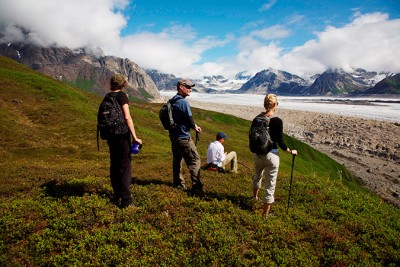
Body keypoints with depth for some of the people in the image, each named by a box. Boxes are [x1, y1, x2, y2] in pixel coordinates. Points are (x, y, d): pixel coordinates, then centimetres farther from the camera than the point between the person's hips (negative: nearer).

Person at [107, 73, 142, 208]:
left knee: (114, 165, 14)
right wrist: (135, 137, -18)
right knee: (125, 167, -3)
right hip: (122, 135, -7)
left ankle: (118, 196, 26)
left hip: (111, 135, 8)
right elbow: (127, 117, -19)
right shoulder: (122, 96, -9)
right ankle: (126, 201, -1)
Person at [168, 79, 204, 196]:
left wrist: (193, 125, 11)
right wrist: (195, 127, 4)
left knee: (177, 159, 19)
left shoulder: (172, 101, 9)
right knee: (195, 160, -2)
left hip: (173, 136, 9)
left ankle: (178, 183, 33)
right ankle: (197, 188, -1)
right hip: (183, 137, -9)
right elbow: (189, 120, -18)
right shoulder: (183, 102, -19)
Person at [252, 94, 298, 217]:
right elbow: (280, 143, -14)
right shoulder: (277, 121, -16)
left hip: (258, 154, 5)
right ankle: (265, 214, 18)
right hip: (272, 155, -5)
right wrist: (291, 151, 2)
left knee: (257, 175, 32)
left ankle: (255, 196, 58)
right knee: (270, 185, 8)